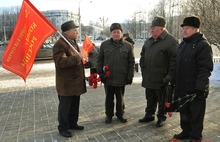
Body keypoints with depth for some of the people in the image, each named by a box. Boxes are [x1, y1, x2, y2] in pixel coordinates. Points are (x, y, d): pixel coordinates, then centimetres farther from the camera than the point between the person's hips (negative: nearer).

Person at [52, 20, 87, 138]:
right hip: (66, 83, -9)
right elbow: (61, 62, -29)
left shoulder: (73, 42, 15)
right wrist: (76, 58, -31)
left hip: (76, 81, 9)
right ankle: (63, 128, 17)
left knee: (75, 105, 18)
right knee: (65, 106, 4)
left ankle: (72, 123, 34)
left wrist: (82, 58, 13)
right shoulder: (59, 44, -17)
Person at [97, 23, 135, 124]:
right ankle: (109, 114, 29)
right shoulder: (104, 45, 1)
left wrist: (130, 76, -4)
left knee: (120, 98, 14)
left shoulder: (128, 46, -1)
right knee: (109, 98, 13)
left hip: (121, 78, 0)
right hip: (108, 78, 1)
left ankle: (120, 114, 32)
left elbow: (131, 63, 0)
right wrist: (100, 73, -3)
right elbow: (99, 60, 5)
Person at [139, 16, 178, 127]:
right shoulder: (149, 40, 11)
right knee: (150, 99, 19)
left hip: (161, 79, -7)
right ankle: (149, 115, 34)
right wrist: (143, 67, 13)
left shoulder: (170, 41, -13)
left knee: (161, 100, 8)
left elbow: (174, 59, -17)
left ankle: (161, 118, 24)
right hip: (148, 78, 7)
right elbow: (143, 55, 22)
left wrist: (170, 75, -18)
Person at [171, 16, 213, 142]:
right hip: (183, 88, 8)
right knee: (184, 112, 19)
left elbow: (205, 68, -21)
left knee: (196, 114, 6)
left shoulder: (202, 45, -15)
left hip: (195, 89, -8)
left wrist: (200, 87, -25)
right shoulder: (183, 44, 13)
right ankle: (186, 132, 35)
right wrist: (174, 82, 17)